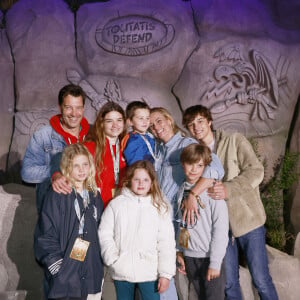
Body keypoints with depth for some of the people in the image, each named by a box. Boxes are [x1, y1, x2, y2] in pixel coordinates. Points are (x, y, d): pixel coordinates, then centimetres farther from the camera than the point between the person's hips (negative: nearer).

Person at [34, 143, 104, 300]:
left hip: (92, 275, 5)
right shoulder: (57, 196, -6)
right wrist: (57, 266, -13)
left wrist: (100, 266, 12)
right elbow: (45, 235, -9)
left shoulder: (94, 196, 12)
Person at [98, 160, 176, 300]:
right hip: (122, 272, 1)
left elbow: (166, 242, -2)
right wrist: (114, 260, -9)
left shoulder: (160, 207, -1)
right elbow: (105, 235, 0)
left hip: (149, 272, -1)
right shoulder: (116, 204, -1)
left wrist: (166, 273, -5)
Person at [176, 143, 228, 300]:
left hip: (210, 256, -5)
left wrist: (215, 262, -15)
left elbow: (221, 229, -14)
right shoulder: (181, 191, 5)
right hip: (189, 256, 5)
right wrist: (179, 252, 10)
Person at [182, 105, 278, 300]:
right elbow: (190, 181, -1)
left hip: (247, 218, -3)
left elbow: (256, 172, -12)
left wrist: (229, 189, -26)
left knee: (261, 280, 2)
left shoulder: (235, 141, -3)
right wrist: (190, 195, -23)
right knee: (229, 282, 12)